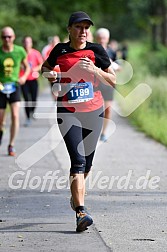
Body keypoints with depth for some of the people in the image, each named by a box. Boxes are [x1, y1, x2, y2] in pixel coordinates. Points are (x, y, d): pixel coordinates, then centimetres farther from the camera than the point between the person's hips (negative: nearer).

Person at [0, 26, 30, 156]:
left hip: (14, 87, 0)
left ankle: (11, 145, -5)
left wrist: (24, 77, -6)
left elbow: (27, 66, 13)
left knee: (15, 116, -16)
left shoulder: (20, 51, -3)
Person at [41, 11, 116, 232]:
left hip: (94, 112, 2)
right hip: (67, 112, -2)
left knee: (87, 162, 13)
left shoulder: (95, 50, 0)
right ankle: (81, 212, -24)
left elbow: (113, 80, 1)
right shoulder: (60, 50, 2)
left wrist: (95, 70, -16)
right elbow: (45, 67, 22)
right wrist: (50, 74, 0)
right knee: (78, 160, -16)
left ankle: (76, 196, 41)